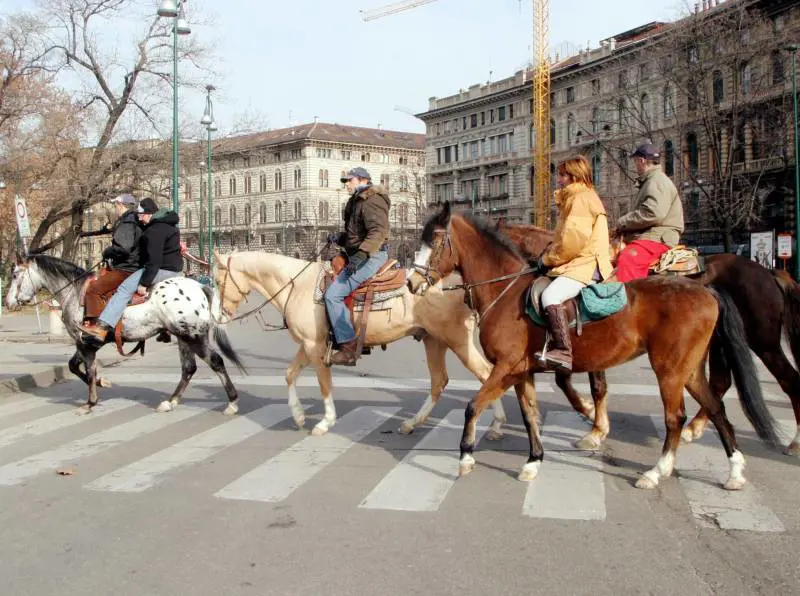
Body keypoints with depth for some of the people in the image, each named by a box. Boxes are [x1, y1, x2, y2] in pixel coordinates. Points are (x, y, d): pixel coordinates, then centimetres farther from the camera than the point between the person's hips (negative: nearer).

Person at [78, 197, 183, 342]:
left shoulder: (155, 231, -18)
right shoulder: (167, 223, 15)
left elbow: (154, 260, -24)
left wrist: (144, 283, -23)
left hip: (162, 269, -11)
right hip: (174, 267, 11)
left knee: (124, 289, -16)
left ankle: (102, 328, -26)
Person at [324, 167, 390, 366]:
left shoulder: (372, 201, -11)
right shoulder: (357, 202, 22)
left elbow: (378, 231, -24)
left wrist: (361, 254, -34)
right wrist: (339, 238, 9)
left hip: (371, 257, -11)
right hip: (361, 256, 11)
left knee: (333, 294, -20)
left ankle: (348, 347, -21)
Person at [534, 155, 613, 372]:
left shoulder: (581, 198, -10)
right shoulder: (574, 198, 24)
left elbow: (573, 238, -20)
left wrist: (548, 259, -10)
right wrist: (549, 254, 10)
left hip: (585, 264, -12)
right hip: (579, 262, 12)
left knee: (550, 296, -33)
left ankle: (563, 352, -40)